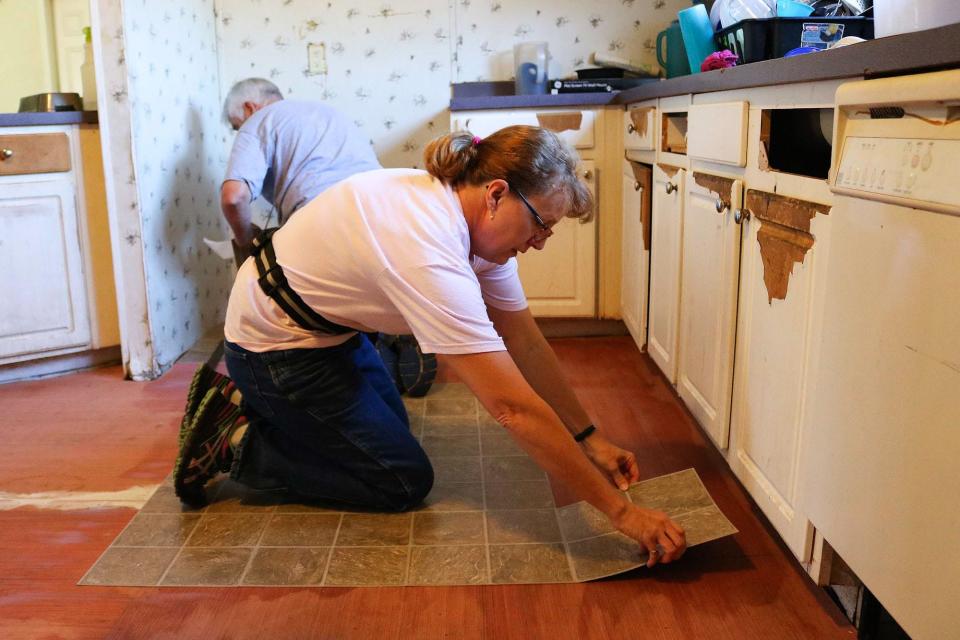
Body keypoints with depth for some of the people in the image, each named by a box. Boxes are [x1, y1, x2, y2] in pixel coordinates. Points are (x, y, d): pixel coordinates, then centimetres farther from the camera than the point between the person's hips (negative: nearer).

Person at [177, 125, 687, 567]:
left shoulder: (478, 219, -9)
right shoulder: (430, 254, -38)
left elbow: (526, 342, -4)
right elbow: (515, 408, -39)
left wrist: (590, 438, -5)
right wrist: (621, 512, -32)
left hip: (328, 325, 9)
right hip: (275, 344, -9)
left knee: (389, 428, 24)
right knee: (404, 482, -3)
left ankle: (247, 403, 29)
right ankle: (235, 448, 5)